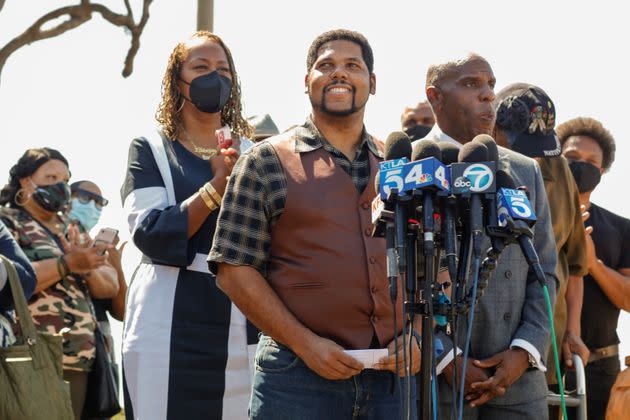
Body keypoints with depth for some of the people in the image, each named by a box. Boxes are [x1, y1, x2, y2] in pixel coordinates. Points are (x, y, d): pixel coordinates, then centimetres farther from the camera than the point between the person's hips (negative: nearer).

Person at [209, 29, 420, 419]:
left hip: (394, 375, 3)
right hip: (299, 377, -3)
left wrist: (415, 334, -2)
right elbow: (235, 270, -4)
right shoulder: (266, 162, 2)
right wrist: (306, 343, -11)